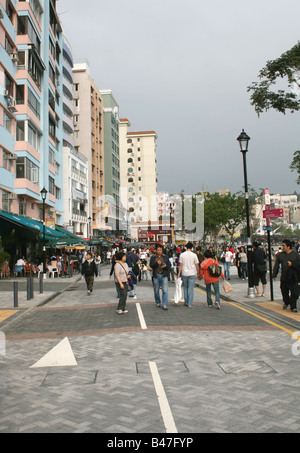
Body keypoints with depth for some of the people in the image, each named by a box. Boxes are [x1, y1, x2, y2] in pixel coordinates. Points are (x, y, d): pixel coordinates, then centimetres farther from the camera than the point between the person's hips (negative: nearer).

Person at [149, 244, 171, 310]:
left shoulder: (165, 257, 9)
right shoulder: (153, 257, 5)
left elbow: (169, 265, 9)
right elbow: (151, 265, -5)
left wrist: (165, 266, -13)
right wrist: (157, 263, -22)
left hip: (164, 275, 0)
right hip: (156, 275, 0)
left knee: (165, 290, -8)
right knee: (156, 290, 9)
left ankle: (164, 305, -6)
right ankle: (158, 302, 28)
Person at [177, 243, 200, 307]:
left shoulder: (182, 255, -2)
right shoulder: (194, 255, -5)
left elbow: (180, 265, -2)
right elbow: (197, 265, -2)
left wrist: (179, 273, 4)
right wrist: (198, 273, 10)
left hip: (184, 274, 1)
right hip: (192, 274, -1)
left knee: (185, 287, 17)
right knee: (191, 288, 2)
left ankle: (186, 301, 20)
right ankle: (190, 303, 2)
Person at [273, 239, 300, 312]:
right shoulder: (280, 255, 9)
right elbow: (276, 265, 10)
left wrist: (292, 264, -17)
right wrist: (274, 275, 7)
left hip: (294, 277, -3)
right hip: (284, 277, 3)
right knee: (284, 291, 10)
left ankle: (293, 307, 7)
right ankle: (286, 302, 36)